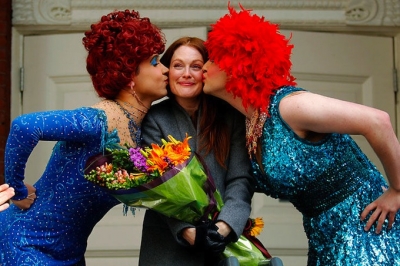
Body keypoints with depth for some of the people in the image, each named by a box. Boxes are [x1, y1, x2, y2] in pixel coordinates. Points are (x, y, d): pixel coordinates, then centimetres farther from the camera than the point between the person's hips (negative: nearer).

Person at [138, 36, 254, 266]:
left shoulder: (230, 116, 1)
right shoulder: (154, 119, -3)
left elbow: (241, 178, -6)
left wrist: (226, 225, -22)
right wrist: (187, 230, -25)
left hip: (224, 242, 2)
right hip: (169, 245, -2)